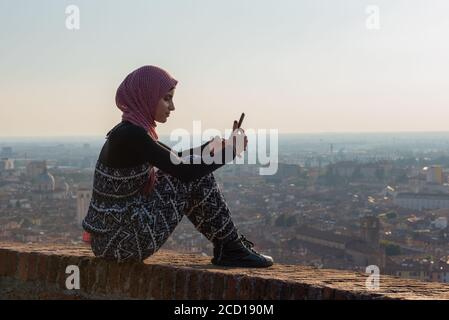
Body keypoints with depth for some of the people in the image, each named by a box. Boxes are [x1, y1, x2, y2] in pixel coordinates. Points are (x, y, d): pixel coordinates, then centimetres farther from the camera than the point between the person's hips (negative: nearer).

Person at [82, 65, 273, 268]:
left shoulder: (131, 131, 10)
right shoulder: (131, 135, -19)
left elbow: (176, 160, 23)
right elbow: (184, 171, -20)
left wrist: (217, 145, 12)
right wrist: (230, 151, -8)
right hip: (121, 241, -10)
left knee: (193, 169, 14)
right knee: (196, 177, -7)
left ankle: (225, 247, 16)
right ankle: (232, 249, 5)